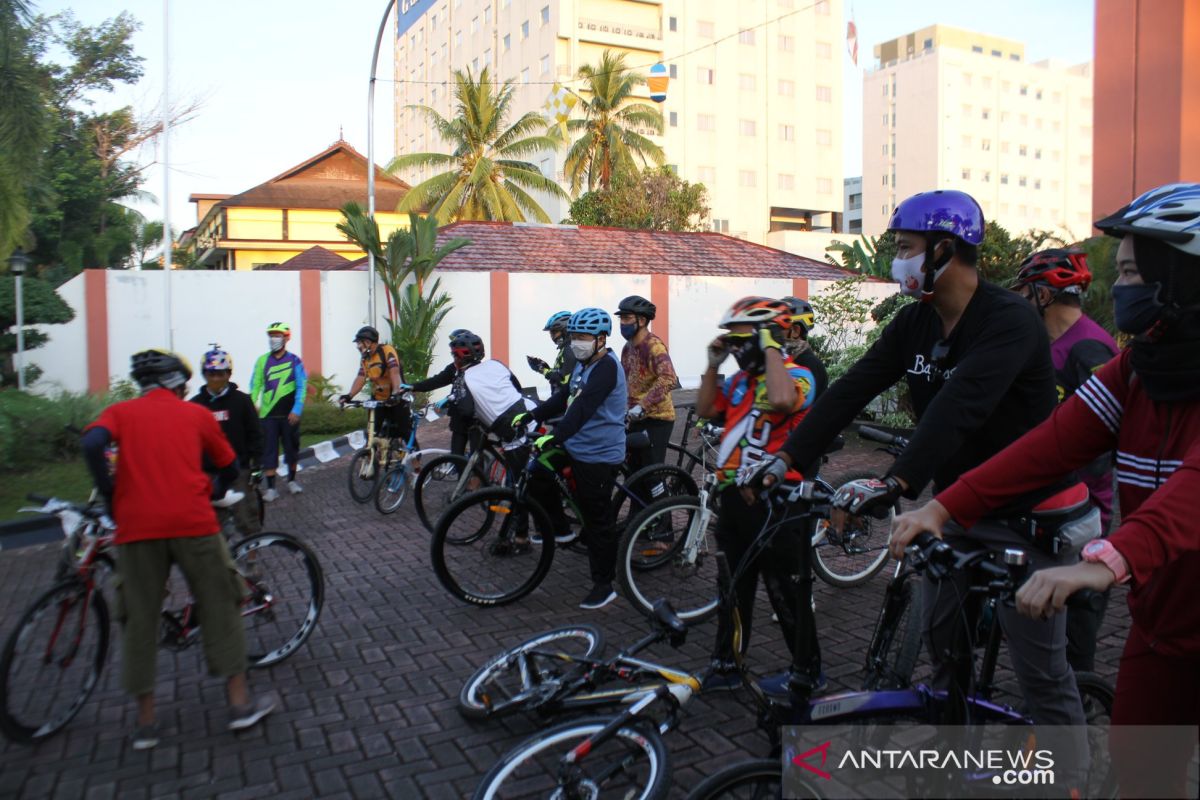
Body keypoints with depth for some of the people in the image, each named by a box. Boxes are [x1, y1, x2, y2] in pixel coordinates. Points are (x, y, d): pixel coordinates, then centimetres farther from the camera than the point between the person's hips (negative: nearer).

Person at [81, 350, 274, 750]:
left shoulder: (120, 411, 13)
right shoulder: (197, 414, 14)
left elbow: (92, 443, -9)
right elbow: (230, 466, 21)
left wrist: (109, 494, 2)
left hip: (136, 526, 1)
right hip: (193, 522, -1)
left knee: (140, 619, 11)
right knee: (219, 609, 10)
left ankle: (145, 721, 16)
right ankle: (239, 702, 14)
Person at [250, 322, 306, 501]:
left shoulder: (294, 361, -1)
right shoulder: (263, 360, 4)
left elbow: (302, 387, -5)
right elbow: (255, 386, 4)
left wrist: (296, 410, -12)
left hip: (289, 413, -1)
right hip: (269, 414, 1)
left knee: (292, 448, 10)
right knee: (269, 451, 0)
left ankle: (291, 481, 28)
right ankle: (271, 488, 5)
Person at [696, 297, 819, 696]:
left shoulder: (796, 374, -12)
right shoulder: (741, 378, 12)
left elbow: (782, 399, -35)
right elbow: (704, 409, 14)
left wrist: (772, 348, -23)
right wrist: (713, 364, 6)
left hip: (772, 500, -8)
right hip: (734, 495, 8)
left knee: (785, 590, 5)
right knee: (734, 586, 17)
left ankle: (808, 670, 22)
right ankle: (727, 666, 29)